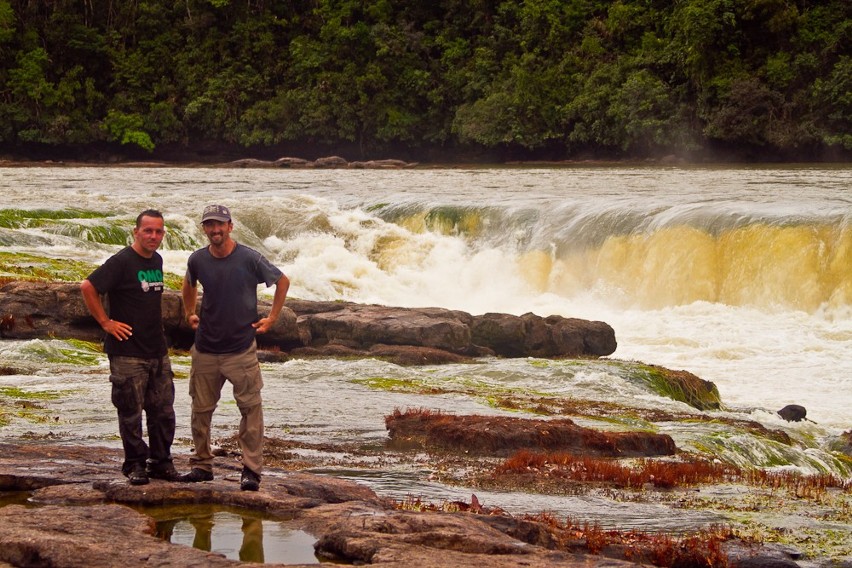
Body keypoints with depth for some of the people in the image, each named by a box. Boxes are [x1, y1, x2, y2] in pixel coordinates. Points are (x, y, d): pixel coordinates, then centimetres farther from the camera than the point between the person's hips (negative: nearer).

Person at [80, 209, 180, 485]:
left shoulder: (157, 260, 11)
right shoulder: (122, 262, -13)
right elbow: (87, 287, -19)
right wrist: (106, 322, -16)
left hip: (158, 351, 7)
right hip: (128, 352, -7)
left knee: (163, 410, 10)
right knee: (131, 413, 1)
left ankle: (161, 462, 20)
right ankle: (135, 464, 11)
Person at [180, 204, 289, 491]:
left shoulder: (250, 259, -9)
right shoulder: (197, 260, 0)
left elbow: (282, 281, 4)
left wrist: (271, 318, 3)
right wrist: (189, 314, 18)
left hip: (241, 348, -3)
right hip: (205, 349, 3)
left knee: (251, 408, -6)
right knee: (201, 408, 9)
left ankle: (251, 470, -1)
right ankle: (201, 465, 21)